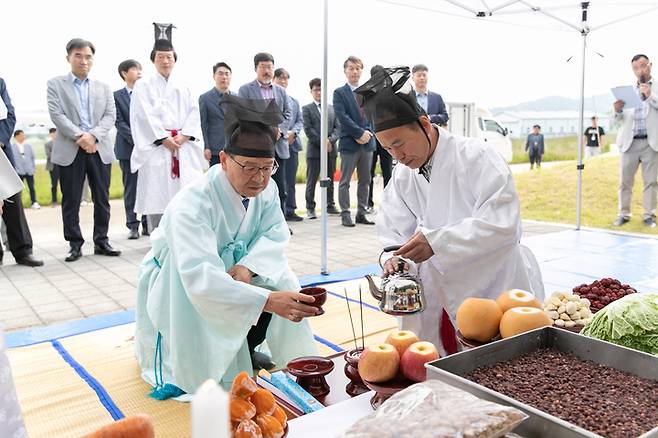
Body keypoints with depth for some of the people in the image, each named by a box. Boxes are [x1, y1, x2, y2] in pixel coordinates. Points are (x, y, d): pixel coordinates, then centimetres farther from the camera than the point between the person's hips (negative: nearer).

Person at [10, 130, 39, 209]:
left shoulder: (28, 146, 9)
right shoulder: (11, 147, -4)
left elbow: (32, 157, 13)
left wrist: (33, 167, 8)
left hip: (29, 170, 3)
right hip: (19, 171, -3)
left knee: (32, 188, 4)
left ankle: (34, 203, 11)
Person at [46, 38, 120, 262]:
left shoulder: (103, 88, 16)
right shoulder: (55, 84, 8)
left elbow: (110, 116, 4)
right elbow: (56, 114, -4)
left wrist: (93, 135, -13)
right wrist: (80, 137, -16)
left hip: (100, 149, 2)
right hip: (70, 150, -2)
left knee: (102, 199, 4)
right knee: (71, 200, 1)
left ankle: (101, 241, 14)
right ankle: (75, 244, 10)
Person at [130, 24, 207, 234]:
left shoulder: (184, 88, 18)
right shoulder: (143, 86, 8)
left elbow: (193, 114, 7)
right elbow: (144, 116, -3)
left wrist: (183, 136, -9)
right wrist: (164, 139, -12)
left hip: (183, 148, 3)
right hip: (155, 148, -3)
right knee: (157, 195, -6)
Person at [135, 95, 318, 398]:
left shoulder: (265, 189, -17)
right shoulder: (192, 203, -37)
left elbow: (275, 233, -10)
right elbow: (200, 279, -46)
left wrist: (248, 266, -31)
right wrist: (267, 301, -56)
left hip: (227, 269, 5)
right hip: (174, 284, -5)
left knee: (278, 279, -18)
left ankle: (247, 348, 8)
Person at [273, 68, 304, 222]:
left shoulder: (294, 101, 21)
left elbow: (300, 121, 14)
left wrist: (293, 132, -6)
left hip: (291, 143, 5)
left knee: (290, 181, 7)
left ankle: (290, 211, 14)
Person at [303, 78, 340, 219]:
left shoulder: (332, 108, 16)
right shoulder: (307, 109, 4)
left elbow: (337, 127, 8)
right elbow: (308, 130, -6)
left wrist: (330, 140, -10)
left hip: (331, 150, 4)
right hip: (314, 150, -4)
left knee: (330, 180, 9)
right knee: (311, 181, -1)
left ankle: (330, 205, 19)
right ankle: (310, 208, 3)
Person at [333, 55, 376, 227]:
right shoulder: (339, 93, 1)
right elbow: (342, 117, -10)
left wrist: (367, 133, -7)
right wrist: (360, 133, -14)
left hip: (367, 142, 5)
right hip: (349, 143, -5)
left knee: (365, 180, 8)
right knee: (345, 181, -1)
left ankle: (361, 213, 16)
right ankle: (345, 214, 5)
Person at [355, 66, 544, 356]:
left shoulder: (476, 157, -17)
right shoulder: (402, 175, 3)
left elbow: (503, 224, -25)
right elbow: (393, 230, 2)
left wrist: (437, 242, -33)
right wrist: (395, 257, -20)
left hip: (497, 289, -5)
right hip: (444, 296, 5)